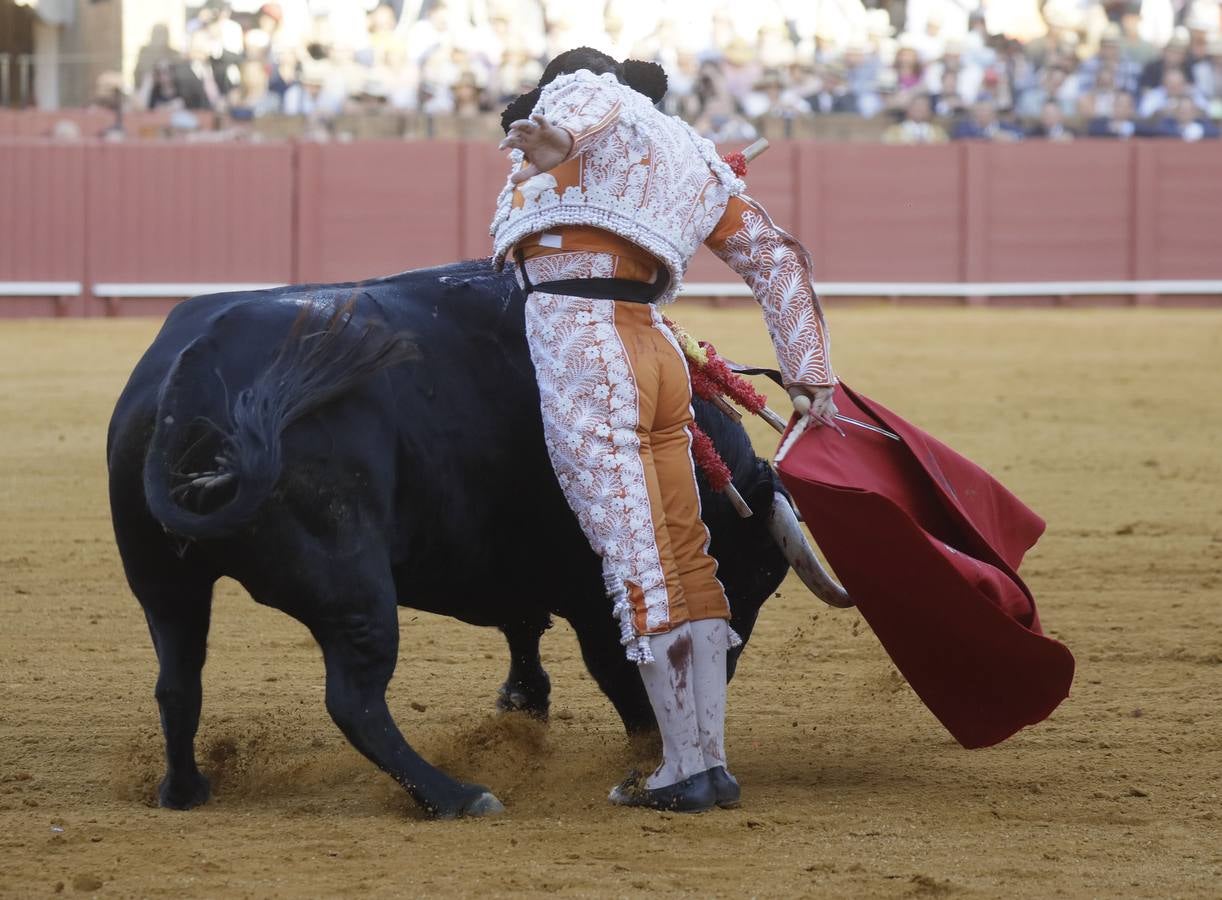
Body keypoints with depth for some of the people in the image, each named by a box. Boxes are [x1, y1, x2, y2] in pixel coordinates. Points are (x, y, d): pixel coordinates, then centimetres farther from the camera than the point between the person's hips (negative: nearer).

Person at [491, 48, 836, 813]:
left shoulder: (582, 95, 7)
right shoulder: (693, 163, 26)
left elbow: (590, 99, -18)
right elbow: (778, 257, 25)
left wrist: (558, 137, -40)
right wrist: (811, 372, 22)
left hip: (576, 341, -7)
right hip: (654, 354, 7)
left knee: (638, 569, -7)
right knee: (686, 559, 11)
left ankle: (688, 769, -6)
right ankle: (709, 761, 13)